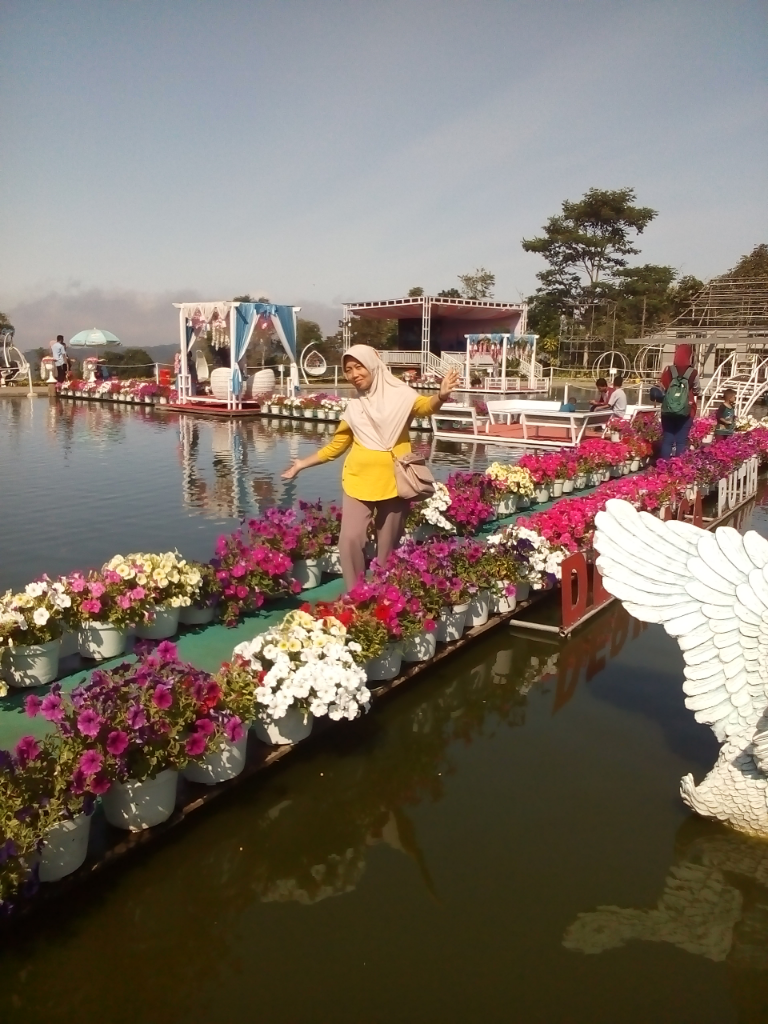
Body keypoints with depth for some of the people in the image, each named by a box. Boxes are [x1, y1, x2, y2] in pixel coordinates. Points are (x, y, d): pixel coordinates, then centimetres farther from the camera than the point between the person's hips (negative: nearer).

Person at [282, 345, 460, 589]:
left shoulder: (399, 394, -1)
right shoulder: (353, 407, 10)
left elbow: (425, 406, -20)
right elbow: (336, 446, 19)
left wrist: (441, 396, -42)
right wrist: (303, 463, 19)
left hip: (393, 482, -3)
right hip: (358, 480, 3)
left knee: (388, 546, 6)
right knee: (350, 539, -9)